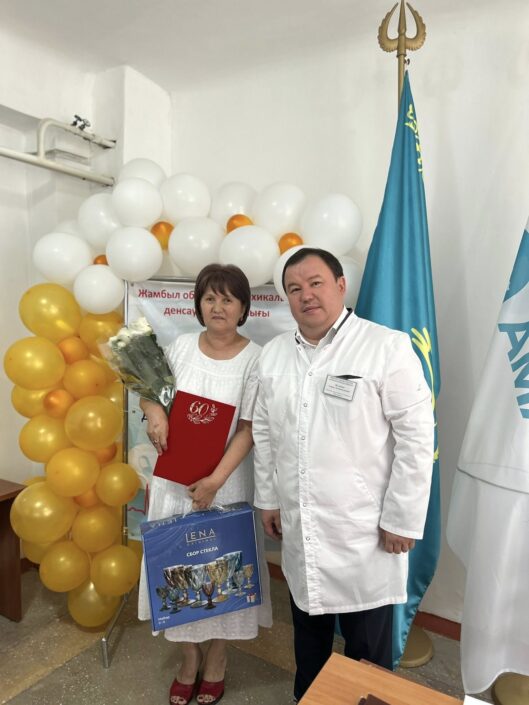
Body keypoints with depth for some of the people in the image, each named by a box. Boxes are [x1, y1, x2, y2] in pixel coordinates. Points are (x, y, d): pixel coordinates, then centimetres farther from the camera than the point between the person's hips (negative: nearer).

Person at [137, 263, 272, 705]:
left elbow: (248, 429, -13)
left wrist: (216, 481, -19)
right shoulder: (181, 347, -1)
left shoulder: (255, 358, -11)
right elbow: (149, 390, 11)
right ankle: (189, 660, 39)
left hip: (225, 481, -3)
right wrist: (154, 412, -12)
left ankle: (215, 662, 39)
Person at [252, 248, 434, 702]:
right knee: (308, 629, 25)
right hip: (299, 527, 5)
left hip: (365, 529, -5)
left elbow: (416, 437, -14)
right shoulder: (273, 353, 3)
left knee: (367, 645, 15)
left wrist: (402, 520, -12)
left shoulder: (388, 347, -14)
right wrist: (268, 499, 11)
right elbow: (264, 432, 9)